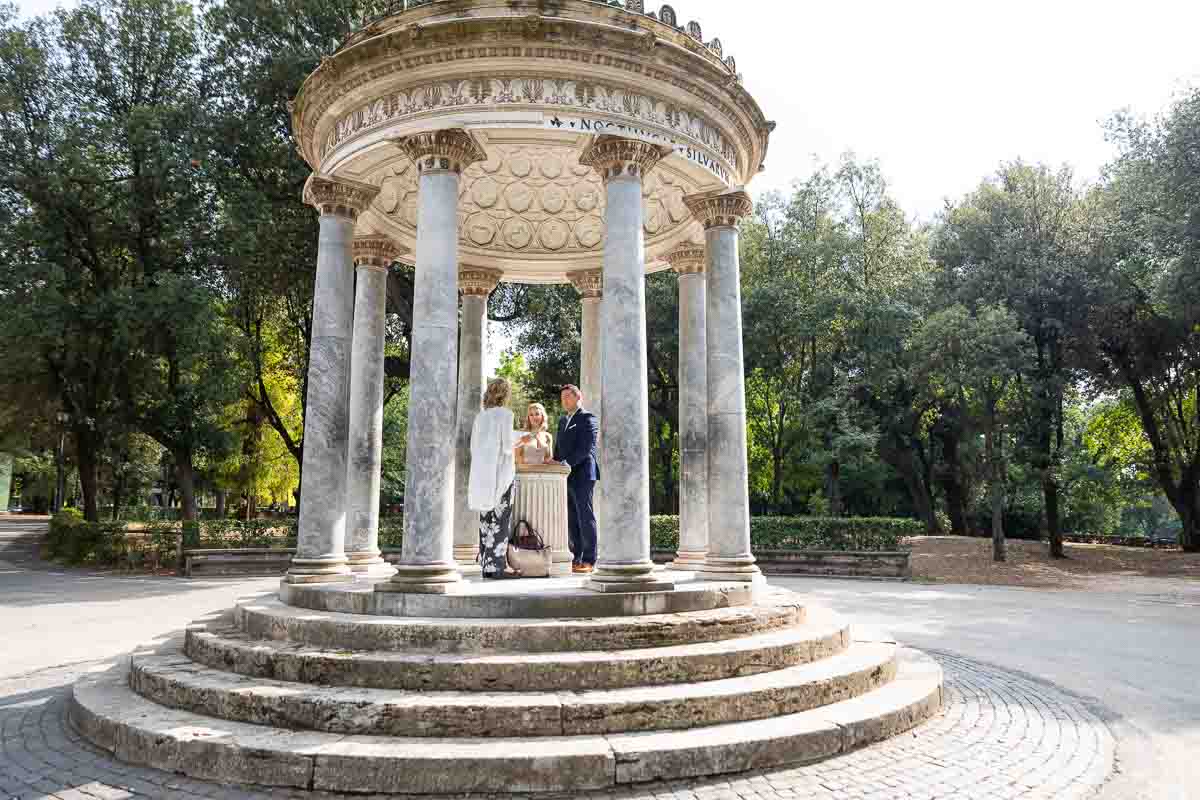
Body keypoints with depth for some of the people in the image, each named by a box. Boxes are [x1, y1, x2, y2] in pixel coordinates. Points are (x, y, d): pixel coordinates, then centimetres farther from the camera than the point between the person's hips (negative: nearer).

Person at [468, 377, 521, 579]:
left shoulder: (481, 416, 10)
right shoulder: (505, 414, -7)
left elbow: (474, 446, 13)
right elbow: (507, 445, -10)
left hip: (482, 474, 6)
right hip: (501, 472, -6)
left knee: (486, 520, 8)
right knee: (501, 519, -3)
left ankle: (486, 564, 10)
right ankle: (498, 565, -5)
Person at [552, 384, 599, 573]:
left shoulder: (588, 418, -3)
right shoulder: (563, 421, 22)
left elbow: (586, 448, -14)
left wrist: (567, 464, -19)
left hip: (581, 475, -8)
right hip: (566, 476, 8)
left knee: (585, 518, -5)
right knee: (571, 520, 8)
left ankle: (589, 560, -2)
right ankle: (576, 558, 12)